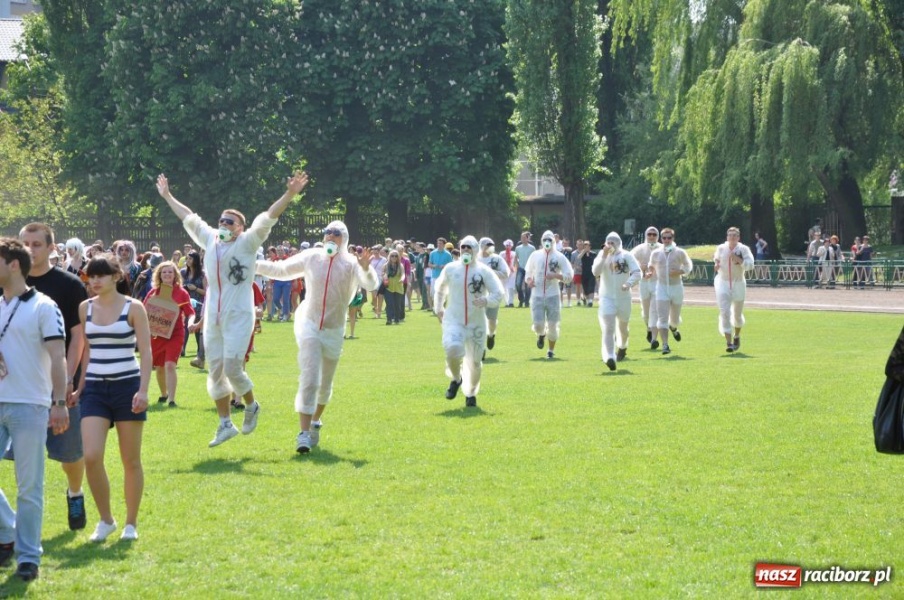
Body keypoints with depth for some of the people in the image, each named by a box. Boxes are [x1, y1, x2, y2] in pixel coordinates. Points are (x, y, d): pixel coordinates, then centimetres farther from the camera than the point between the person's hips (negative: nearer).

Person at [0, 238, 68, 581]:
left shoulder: (43, 307, -5)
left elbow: (57, 357, -10)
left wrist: (60, 402, -18)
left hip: (29, 406, -5)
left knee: (29, 487, 0)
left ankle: (28, 555, 9)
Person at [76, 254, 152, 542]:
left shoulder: (133, 308, -4)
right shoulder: (85, 308, 7)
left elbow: (146, 352, -5)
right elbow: (84, 351, 15)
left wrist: (143, 390, -14)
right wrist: (79, 387, 11)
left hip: (127, 386, -3)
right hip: (95, 388, 3)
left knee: (131, 460, 5)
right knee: (91, 457, -11)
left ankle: (131, 523, 18)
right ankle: (106, 520, 7)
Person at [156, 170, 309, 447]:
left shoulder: (248, 243, -3)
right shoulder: (210, 239, 11)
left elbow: (269, 217, -14)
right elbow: (189, 218, 22)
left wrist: (290, 194, -24)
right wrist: (167, 196, 30)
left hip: (239, 317, -6)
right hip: (213, 318, 6)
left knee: (232, 368, -11)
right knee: (215, 372, 7)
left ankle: (251, 405, 17)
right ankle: (225, 424, 17)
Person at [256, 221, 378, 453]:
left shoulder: (351, 264, -9)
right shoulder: (311, 257, -3)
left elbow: (371, 285, -25)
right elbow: (280, 270, 6)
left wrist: (366, 269, -46)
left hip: (334, 332, 1)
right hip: (309, 324, -1)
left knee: (325, 384, 15)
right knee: (310, 380, -16)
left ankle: (315, 422, 41)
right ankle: (304, 433, -18)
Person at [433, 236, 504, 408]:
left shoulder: (484, 271, -5)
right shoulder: (450, 269, 1)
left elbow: (498, 293, -7)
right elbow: (440, 289, 20)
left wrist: (486, 300, -27)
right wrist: (438, 308, 18)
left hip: (476, 323, 0)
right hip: (453, 320, 0)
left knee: (475, 362, 6)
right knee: (453, 348, -27)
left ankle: (471, 393, 31)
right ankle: (456, 379, 2)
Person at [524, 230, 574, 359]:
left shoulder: (559, 257, -1)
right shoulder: (535, 256, 5)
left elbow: (569, 275, -2)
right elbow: (528, 272, 17)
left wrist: (555, 276, -17)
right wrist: (528, 280, -4)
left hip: (552, 295, -1)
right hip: (537, 295, 1)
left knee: (552, 325, 1)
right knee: (538, 325, -7)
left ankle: (551, 350, 20)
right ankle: (541, 334, 30)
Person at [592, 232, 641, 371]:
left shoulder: (626, 256, -5)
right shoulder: (602, 255, -1)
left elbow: (637, 273, -13)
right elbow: (595, 272, -14)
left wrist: (629, 283, -31)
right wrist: (604, 256, -22)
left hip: (623, 297, 1)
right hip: (607, 297, -1)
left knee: (623, 327, 20)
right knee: (608, 328, -16)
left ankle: (622, 347, 49)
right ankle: (609, 357, -24)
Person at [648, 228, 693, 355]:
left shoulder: (680, 253, -3)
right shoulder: (656, 253, 2)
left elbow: (689, 266, 8)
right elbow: (652, 267, 20)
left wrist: (680, 272, -10)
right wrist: (654, 277, 6)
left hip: (677, 287, 0)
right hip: (661, 287, 0)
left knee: (675, 318, 13)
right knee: (662, 318, -13)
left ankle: (673, 328, 51)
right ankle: (665, 345, -15)